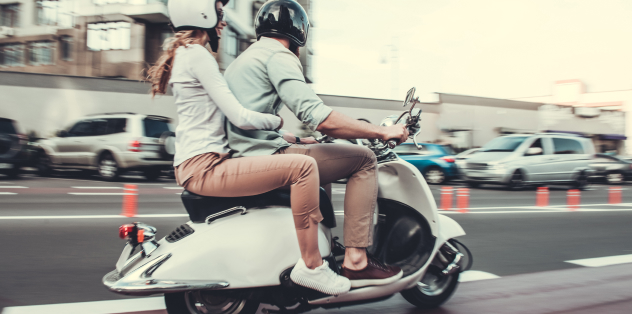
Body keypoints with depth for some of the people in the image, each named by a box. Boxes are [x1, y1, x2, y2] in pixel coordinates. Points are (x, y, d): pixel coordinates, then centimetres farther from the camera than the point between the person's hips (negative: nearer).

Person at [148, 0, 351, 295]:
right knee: (304, 166, -21)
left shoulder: (183, 54, 22)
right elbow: (240, 117, -17)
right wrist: (278, 121, 2)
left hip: (192, 165, 11)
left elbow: (227, 115, 26)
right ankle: (311, 265, -15)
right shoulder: (198, 55, -11)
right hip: (205, 167, -11)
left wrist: (282, 135, 22)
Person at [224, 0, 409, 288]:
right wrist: (382, 132, -13)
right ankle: (355, 261, -10)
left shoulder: (241, 61, 25)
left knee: (322, 156, 31)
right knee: (363, 159, -6)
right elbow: (319, 118, -20)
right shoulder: (278, 55, -7)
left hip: (244, 156, 10)